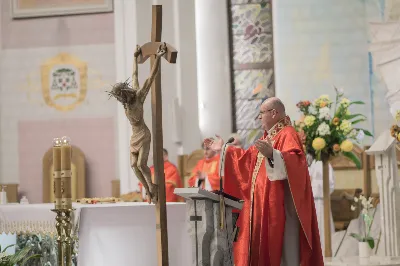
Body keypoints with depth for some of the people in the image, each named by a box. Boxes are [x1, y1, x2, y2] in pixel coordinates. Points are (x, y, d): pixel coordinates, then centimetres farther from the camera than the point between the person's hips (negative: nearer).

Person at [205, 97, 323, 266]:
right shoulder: (268, 137, 19)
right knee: (266, 248, 9)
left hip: (280, 204, -10)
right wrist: (224, 150, 32)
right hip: (264, 204, 10)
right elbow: (248, 157, 32)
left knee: (281, 249, -10)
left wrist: (272, 154, -43)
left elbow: (294, 162, -28)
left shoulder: (287, 134, -10)